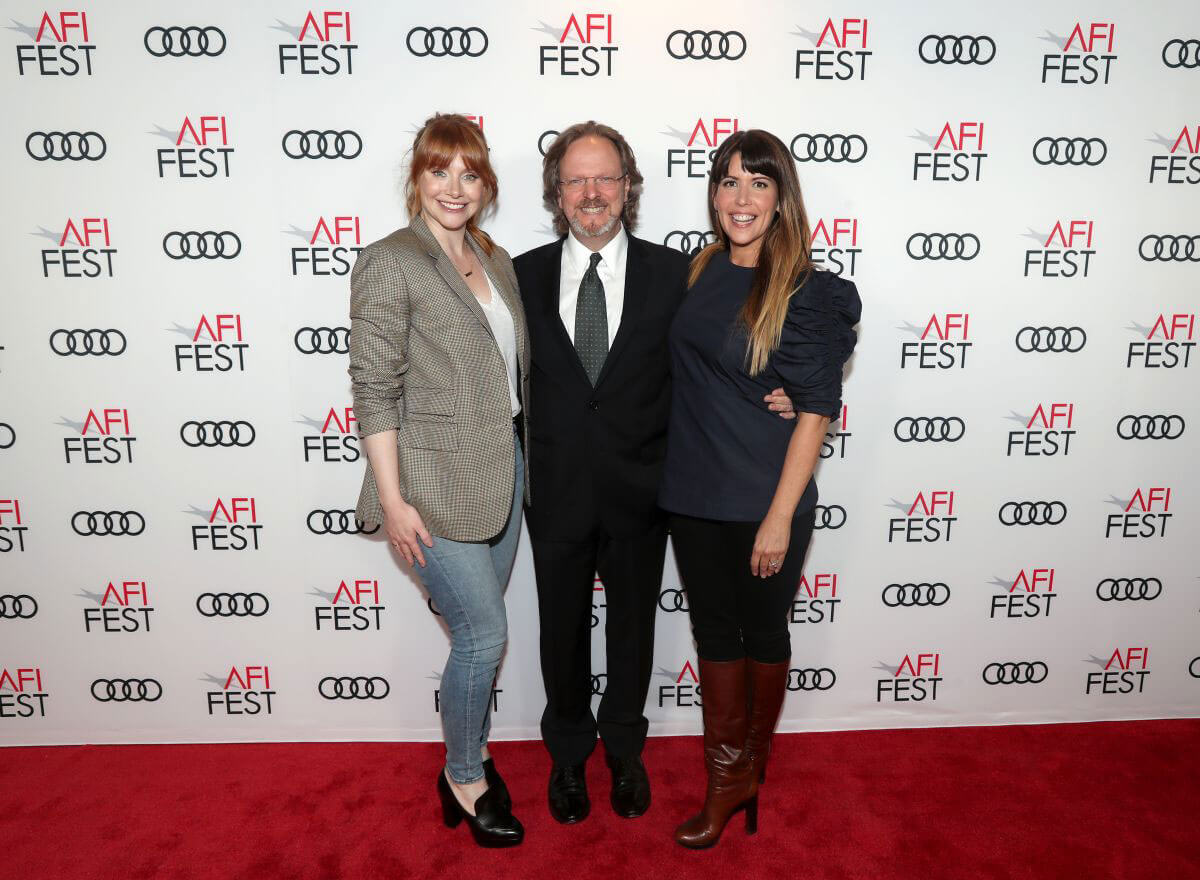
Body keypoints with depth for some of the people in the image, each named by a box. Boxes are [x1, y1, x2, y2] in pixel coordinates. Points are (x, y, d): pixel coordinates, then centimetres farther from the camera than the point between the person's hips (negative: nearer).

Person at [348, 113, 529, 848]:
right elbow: (375, 390, -14)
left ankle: (470, 756, 37)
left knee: (478, 631, 16)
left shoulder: (497, 260, 9)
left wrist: (525, 459, 12)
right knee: (485, 634, 0)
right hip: (436, 484, -6)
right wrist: (393, 500, -16)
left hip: (501, 472, 6)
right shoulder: (389, 262, -11)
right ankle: (464, 778, 26)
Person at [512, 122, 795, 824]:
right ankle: (569, 753, 43)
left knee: (633, 629, 17)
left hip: (637, 493, 0)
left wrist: (768, 397, -17)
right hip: (555, 492, 1)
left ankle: (625, 750, 44)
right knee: (564, 631, 17)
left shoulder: (672, 273, -4)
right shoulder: (525, 275, -1)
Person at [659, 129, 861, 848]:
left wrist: (780, 516, -16)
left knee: (763, 630, 14)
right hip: (695, 494, 5)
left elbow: (816, 410, -13)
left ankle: (754, 759, 39)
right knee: (714, 630, 14)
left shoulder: (807, 291, -12)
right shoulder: (704, 270, 4)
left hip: (765, 503, -5)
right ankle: (729, 778, 32)